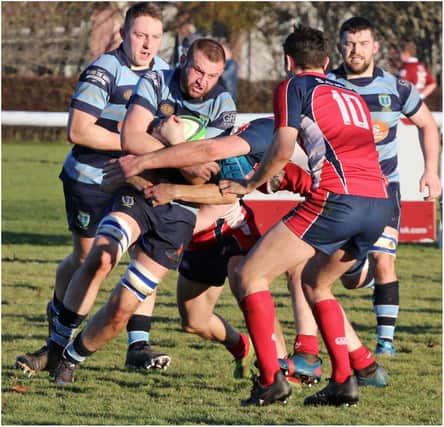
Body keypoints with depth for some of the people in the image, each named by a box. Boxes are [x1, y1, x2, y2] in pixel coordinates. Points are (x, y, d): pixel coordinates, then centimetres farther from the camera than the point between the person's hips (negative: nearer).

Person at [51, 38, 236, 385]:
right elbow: (131, 138, -18)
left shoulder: (223, 106, -3)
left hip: (178, 211, 1)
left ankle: (72, 358, 20)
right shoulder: (155, 83, -4)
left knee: (123, 307, -3)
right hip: (137, 193, -1)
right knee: (100, 257, -30)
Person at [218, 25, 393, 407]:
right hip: (379, 203, 7)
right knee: (315, 283, 27)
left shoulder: (294, 87, 9)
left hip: (336, 199, -7)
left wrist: (248, 185, 15)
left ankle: (271, 379, -9)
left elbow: (282, 151, 0)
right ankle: (344, 380, 12)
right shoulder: (352, 96, 29)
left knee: (251, 275, 2)